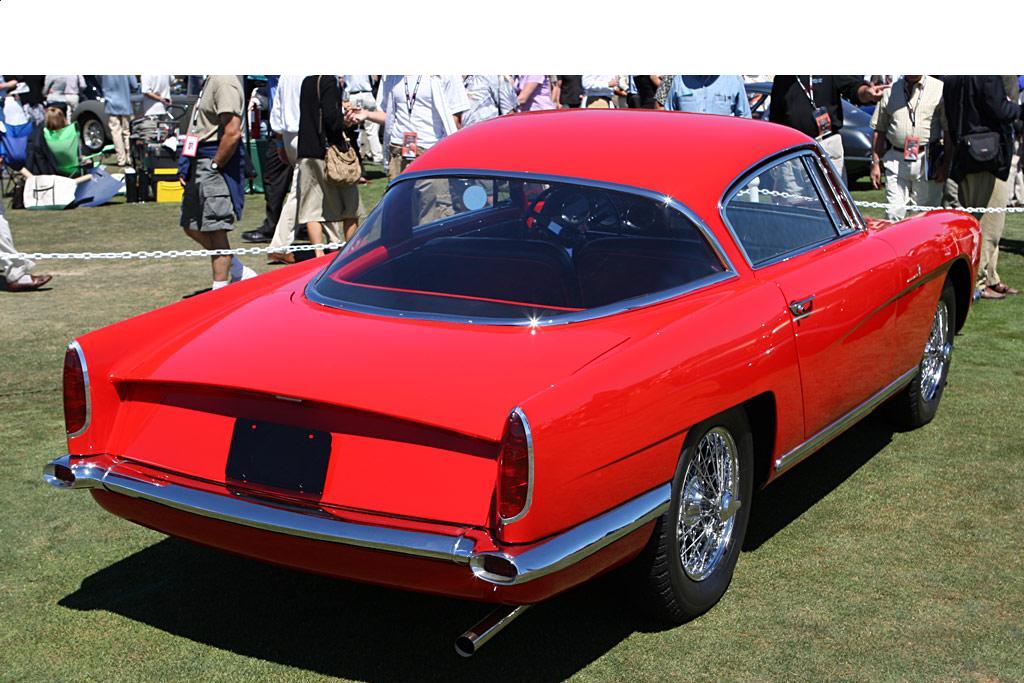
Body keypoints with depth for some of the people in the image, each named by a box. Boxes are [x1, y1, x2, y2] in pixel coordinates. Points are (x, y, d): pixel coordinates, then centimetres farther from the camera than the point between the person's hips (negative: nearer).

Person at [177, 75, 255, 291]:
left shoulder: (224, 81, -15)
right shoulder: (210, 80, 17)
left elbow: (233, 132, -24)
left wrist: (214, 165, -17)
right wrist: (189, 167, 14)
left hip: (215, 164, -10)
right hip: (200, 163, 10)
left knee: (216, 232, -3)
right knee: (192, 227, 14)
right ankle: (240, 272, 23)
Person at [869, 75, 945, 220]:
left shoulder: (939, 89, 0)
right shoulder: (890, 91, 8)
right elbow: (879, 130, 13)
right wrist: (875, 163, 8)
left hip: (927, 161, -2)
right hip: (895, 160, 2)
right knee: (893, 214, -1)